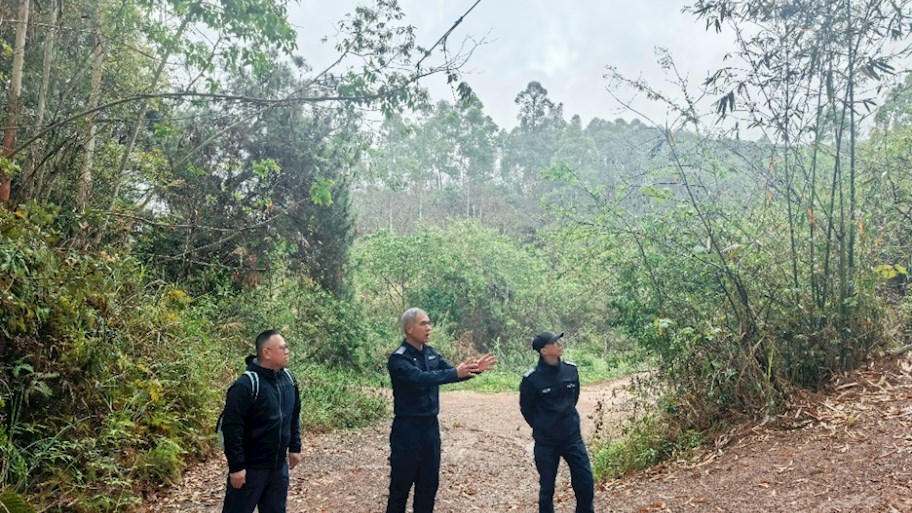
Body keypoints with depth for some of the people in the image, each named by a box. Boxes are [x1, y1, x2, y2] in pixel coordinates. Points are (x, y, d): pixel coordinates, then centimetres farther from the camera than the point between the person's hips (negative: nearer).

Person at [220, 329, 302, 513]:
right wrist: (236, 466, -19)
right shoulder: (247, 384, -21)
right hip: (251, 467, -7)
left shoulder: (288, 379, 3)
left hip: (279, 466, 7)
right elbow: (232, 428, -20)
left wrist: (295, 448, 14)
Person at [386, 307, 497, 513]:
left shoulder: (431, 353, 6)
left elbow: (453, 372, 4)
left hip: (431, 427, 7)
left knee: (429, 483, 15)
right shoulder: (398, 359, -16)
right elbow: (420, 378, -32)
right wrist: (455, 373, -42)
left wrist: (475, 369, -15)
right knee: (401, 484, 3)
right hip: (408, 429, -7)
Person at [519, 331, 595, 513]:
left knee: (586, 482, 5)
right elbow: (526, 409, -1)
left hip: (573, 437, 3)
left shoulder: (571, 370, -3)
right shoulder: (531, 378, -16)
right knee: (547, 488, 9)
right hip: (546, 443, -3)